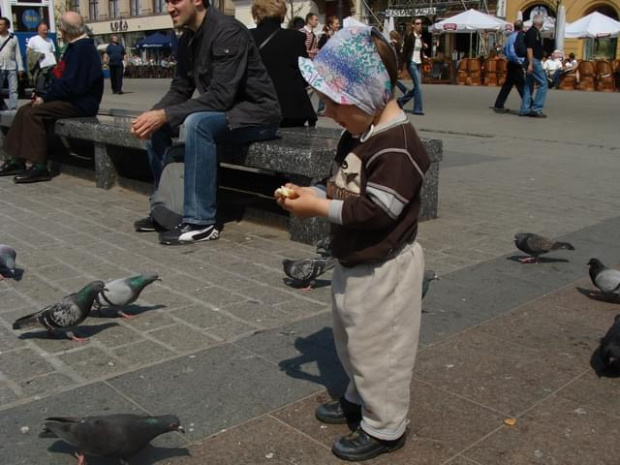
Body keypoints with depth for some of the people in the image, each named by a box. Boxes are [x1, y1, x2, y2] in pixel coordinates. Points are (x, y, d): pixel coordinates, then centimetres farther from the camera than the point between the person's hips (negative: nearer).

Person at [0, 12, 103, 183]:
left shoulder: (82, 48, -16)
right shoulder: (77, 46, 17)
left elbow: (71, 85, -23)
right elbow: (64, 79, 18)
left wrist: (45, 97, -13)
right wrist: (44, 95, 5)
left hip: (81, 103, -10)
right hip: (73, 99, 10)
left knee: (33, 113, -21)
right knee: (25, 110, 4)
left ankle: (39, 166, -19)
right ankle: (18, 160, 2)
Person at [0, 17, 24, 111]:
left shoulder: (13, 37, 6)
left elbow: (17, 53, 7)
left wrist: (20, 67, 1)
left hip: (11, 67, 0)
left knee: (13, 89, -1)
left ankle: (13, 109, 1)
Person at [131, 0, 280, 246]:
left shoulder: (228, 31, -21)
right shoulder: (187, 39, 6)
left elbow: (221, 96, -29)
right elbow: (179, 90, 7)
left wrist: (165, 115, -30)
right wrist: (153, 114, -13)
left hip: (255, 113, -9)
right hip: (219, 111, 9)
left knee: (197, 122, -34)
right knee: (155, 125, -1)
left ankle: (201, 222, -28)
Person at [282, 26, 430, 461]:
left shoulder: (398, 147, -26)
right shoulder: (358, 135, 5)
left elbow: (374, 211, -29)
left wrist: (319, 208, -23)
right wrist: (310, 193, -3)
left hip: (384, 269, -10)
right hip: (356, 262, 10)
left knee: (379, 348, 5)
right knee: (354, 341, 25)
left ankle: (385, 427, 23)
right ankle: (360, 399, 46)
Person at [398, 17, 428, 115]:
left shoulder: (421, 37, 12)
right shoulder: (409, 36, -9)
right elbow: (405, 50, -11)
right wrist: (403, 64, -15)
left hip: (419, 64, 8)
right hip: (412, 63, -8)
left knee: (417, 87, 8)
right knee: (418, 86, -11)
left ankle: (401, 100, 24)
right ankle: (418, 109, -4)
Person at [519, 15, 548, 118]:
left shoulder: (534, 32, 17)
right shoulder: (533, 32, -13)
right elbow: (529, 48, -20)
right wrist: (530, 64, -24)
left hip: (533, 61, 10)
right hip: (534, 61, -10)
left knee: (528, 85, 9)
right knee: (543, 84, -8)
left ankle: (525, 109, 10)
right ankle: (536, 109, -10)